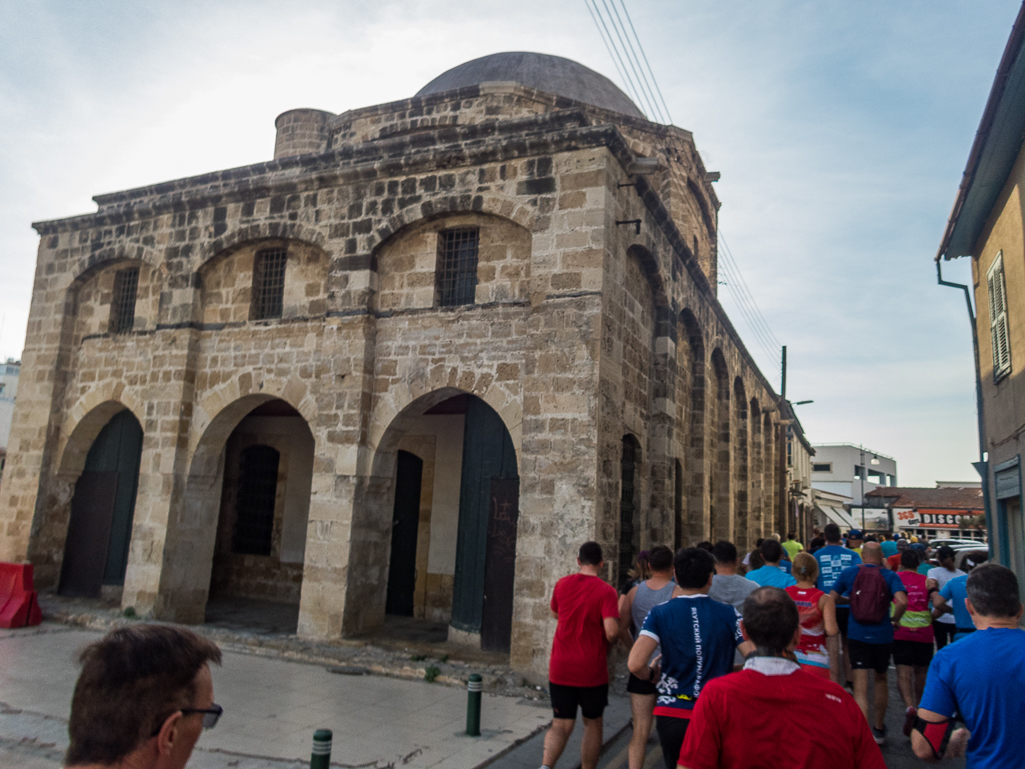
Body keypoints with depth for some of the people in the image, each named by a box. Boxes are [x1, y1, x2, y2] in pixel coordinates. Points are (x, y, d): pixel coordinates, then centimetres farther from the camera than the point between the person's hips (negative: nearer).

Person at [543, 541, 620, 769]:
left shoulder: (562, 585, 1)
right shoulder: (606, 591, -13)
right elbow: (612, 632, -21)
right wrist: (611, 640, 1)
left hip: (560, 670, 3)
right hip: (593, 672, -3)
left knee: (561, 725, 8)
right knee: (592, 723, 18)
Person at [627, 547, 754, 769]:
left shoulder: (660, 614, -8)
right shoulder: (729, 614, -6)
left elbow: (635, 664, -19)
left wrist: (652, 674, 3)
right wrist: (730, 670, 9)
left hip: (672, 714, 0)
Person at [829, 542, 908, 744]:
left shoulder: (848, 573, 0)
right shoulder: (889, 576, -3)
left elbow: (831, 598, 1)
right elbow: (902, 601, -20)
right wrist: (894, 620, -2)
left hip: (857, 635, -1)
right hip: (883, 636, 1)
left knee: (860, 686, 0)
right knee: (881, 680, 23)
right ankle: (879, 729, 36)